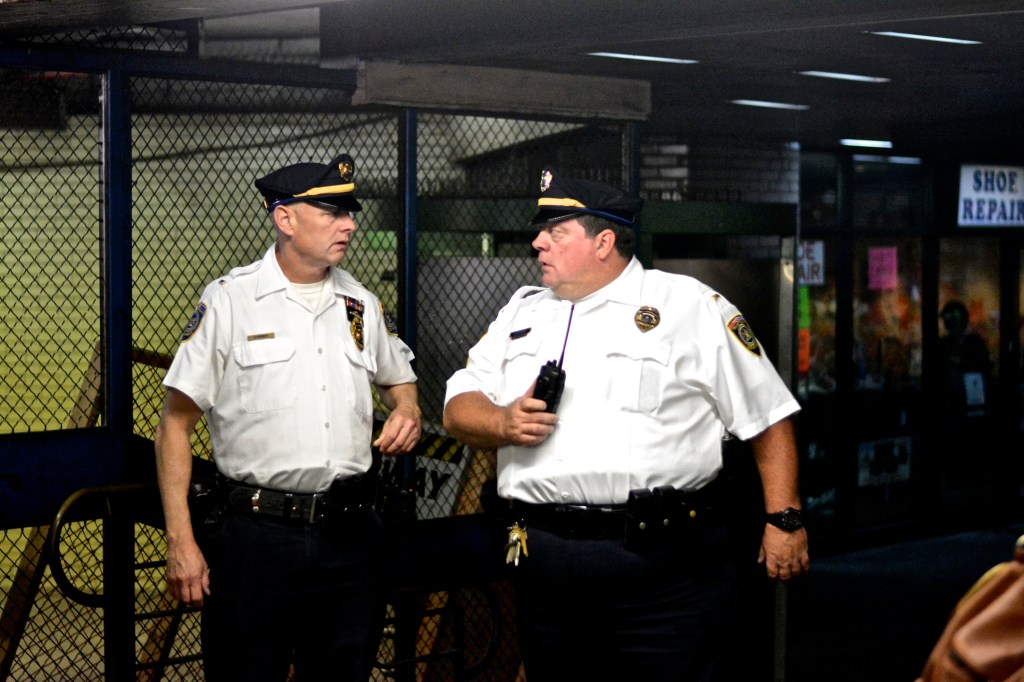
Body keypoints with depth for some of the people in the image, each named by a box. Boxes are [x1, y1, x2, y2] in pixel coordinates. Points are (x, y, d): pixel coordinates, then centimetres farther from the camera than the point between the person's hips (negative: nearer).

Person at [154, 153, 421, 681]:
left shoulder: (361, 305, 11)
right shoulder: (230, 301, -4)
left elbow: (399, 379, 29)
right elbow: (175, 423, -5)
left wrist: (407, 412, 4)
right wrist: (180, 541, -11)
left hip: (349, 535, 5)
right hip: (256, 535, -4)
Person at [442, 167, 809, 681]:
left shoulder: (691, 307, 1)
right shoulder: (521, 313, 16)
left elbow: (768, 417, 1)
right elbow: (458, 411, 14)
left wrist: (784, 519, -4)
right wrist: (503, 423, -8)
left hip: (663, 569, -5)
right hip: (544, 564, 5)